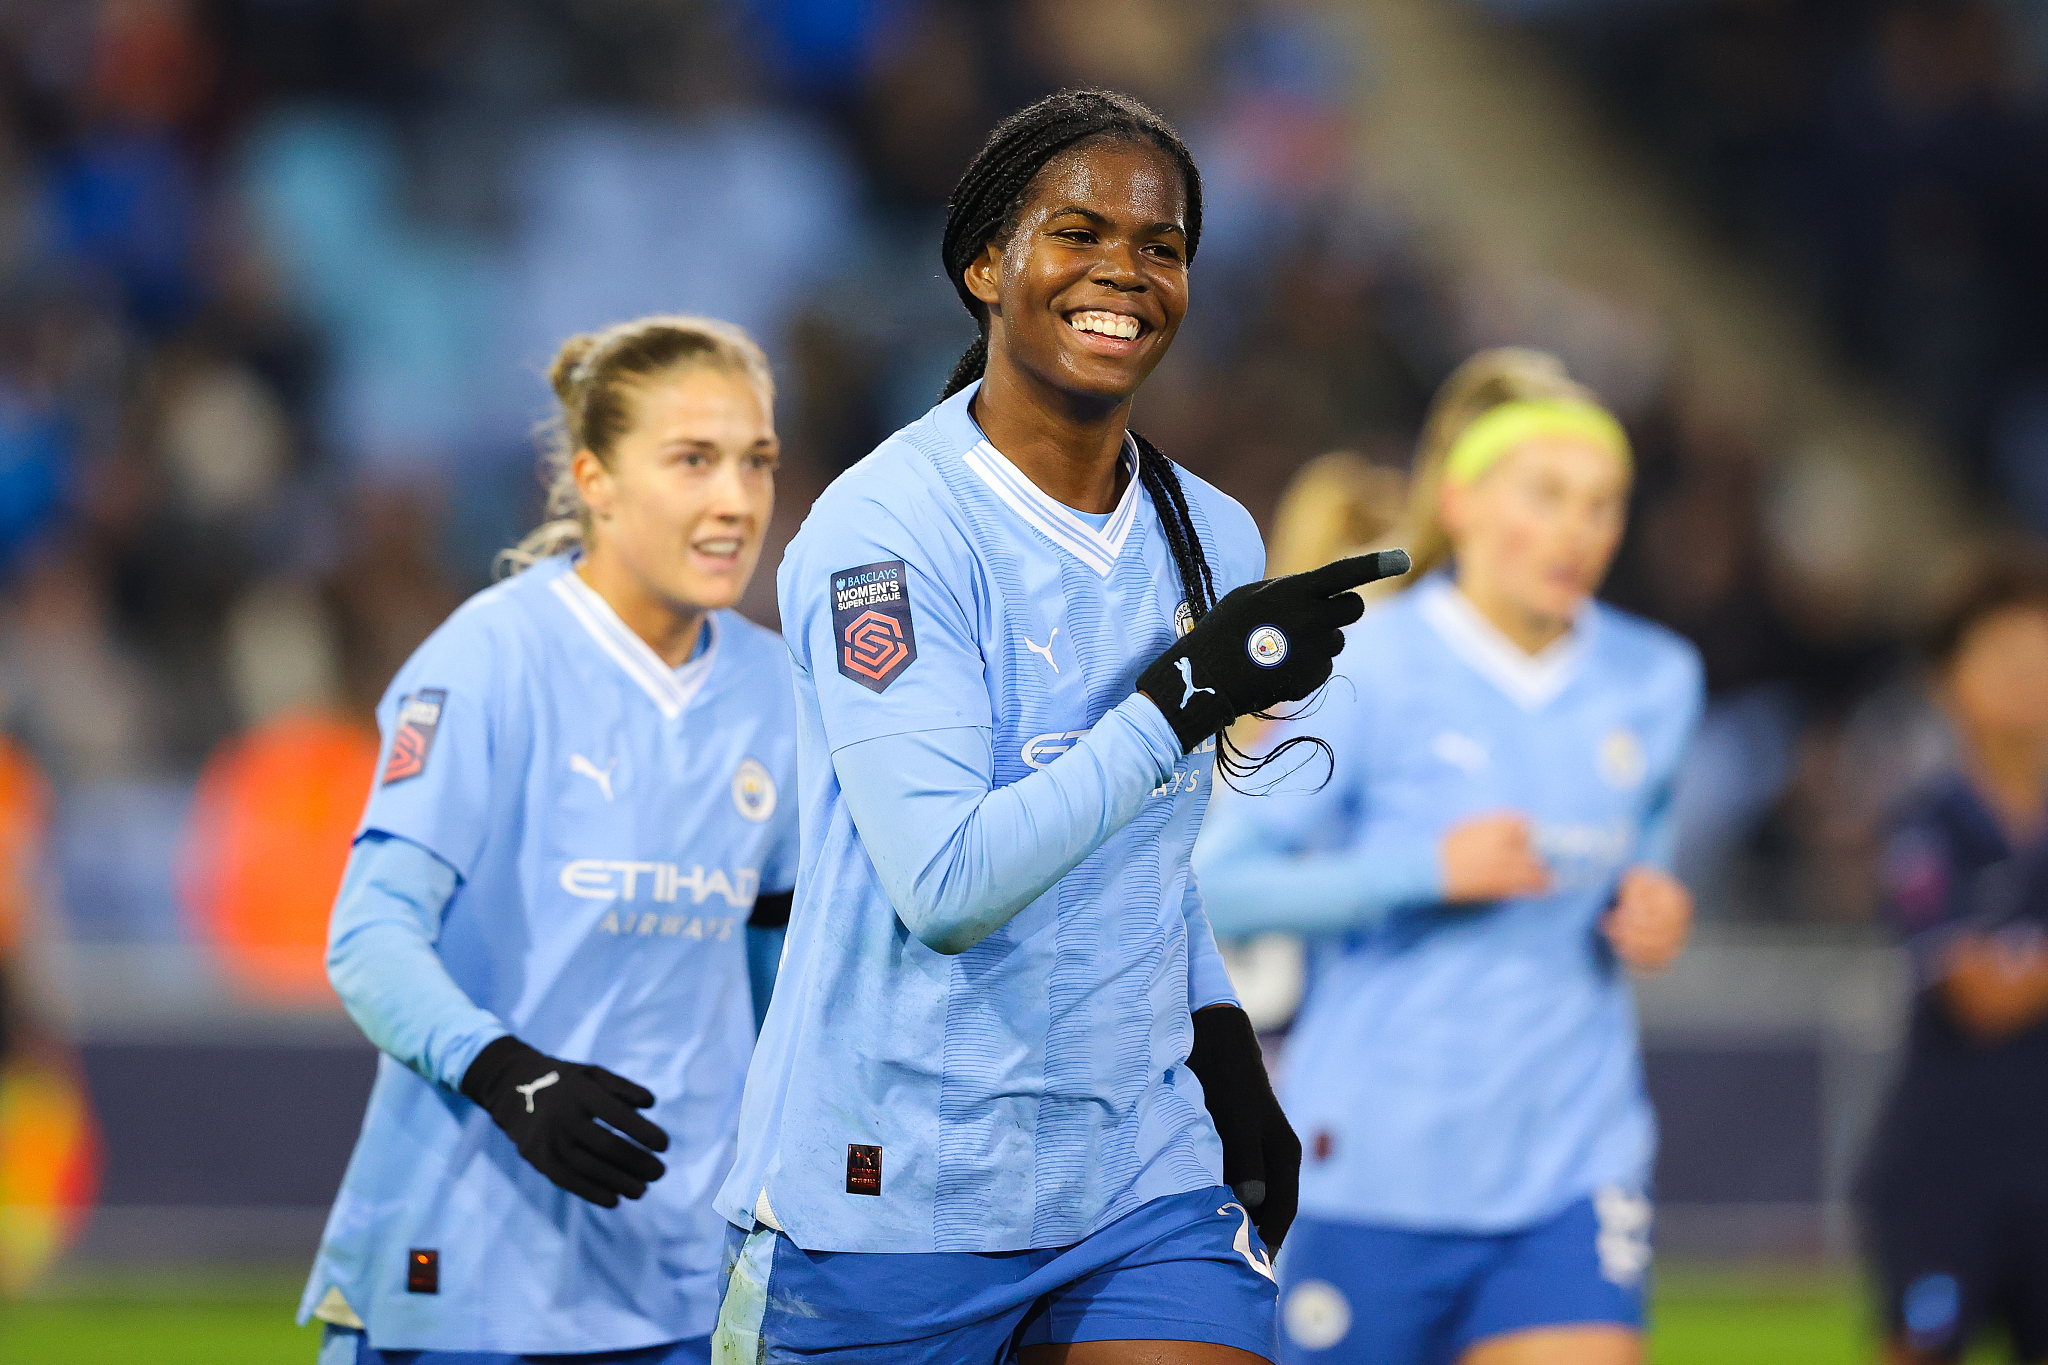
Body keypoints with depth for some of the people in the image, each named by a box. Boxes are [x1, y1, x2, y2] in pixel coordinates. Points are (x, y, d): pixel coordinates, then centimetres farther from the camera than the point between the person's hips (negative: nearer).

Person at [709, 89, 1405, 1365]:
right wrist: (1191, 695, -22)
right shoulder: (884, 528, -13)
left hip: (1144, 1185, 5)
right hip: (890, 1199, -5)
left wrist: (1224, 1059, 10)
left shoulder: (1212, 540, 9)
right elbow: (944, 885, -22)